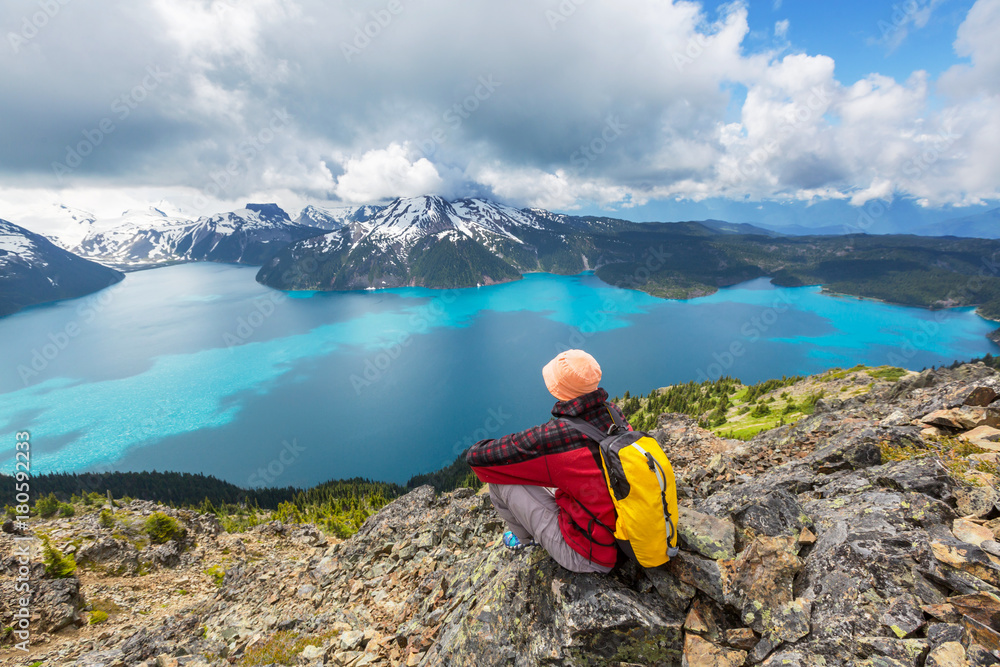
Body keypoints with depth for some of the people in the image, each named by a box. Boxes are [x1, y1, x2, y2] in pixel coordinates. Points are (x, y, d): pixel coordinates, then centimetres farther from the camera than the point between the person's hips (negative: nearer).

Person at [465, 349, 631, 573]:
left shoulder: (552, 437, -30)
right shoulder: (613, 413, -10)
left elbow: (476, 457, -18)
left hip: (591, 557, -7)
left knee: (500, 479, -5)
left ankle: (525, 537, 26)